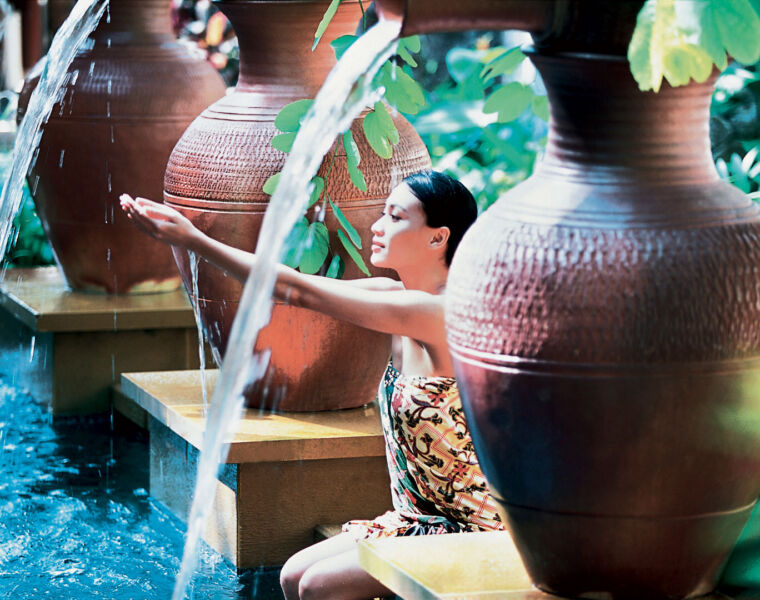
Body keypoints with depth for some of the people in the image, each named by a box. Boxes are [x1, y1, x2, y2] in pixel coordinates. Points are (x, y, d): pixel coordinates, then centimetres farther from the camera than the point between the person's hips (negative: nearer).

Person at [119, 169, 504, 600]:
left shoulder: (439, 314, -24)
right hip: (419, 519, 9)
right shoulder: (398, 297, 4)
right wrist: (191, 238, -8)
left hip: (464, 531, -9)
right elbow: (299, 288, 0)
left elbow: (300, 292, -22)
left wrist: (194, 239, -19)